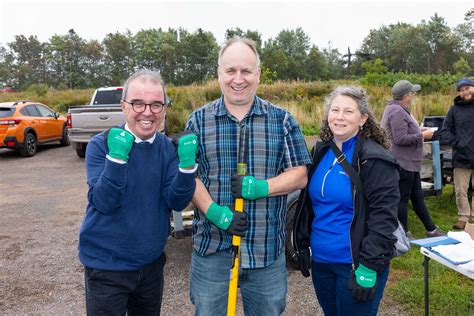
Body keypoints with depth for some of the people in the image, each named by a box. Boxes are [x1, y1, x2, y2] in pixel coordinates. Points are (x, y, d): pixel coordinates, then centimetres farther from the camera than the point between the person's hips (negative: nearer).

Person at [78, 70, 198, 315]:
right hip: (106, 266, -3)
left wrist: (187, 163, -26)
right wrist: (116, 156, -33)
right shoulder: (101, 144, -13)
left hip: (152, 262, 4)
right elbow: (103, 203, -21)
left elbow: (177, 202, -11)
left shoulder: (169, 148, -3)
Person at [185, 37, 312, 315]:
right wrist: (213, 212, -17)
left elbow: (299, 175, 0)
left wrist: (261, 187, -18)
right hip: (211, 247, 0)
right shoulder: (198, 120, 2)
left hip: (268, 250, 1)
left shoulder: (283, 120, 2)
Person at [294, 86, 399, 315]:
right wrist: (303, 247, 12)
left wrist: (369, 267, -20)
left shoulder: (375, 159, -14)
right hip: (320, 261, 6)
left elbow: (383, 217, -17)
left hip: (355, 265, -6)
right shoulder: (320, 152, 5)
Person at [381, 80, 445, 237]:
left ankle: (431, 229, 29)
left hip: (409, 163, 11)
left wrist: (418, 130, 13)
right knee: (402, 198, 1)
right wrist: (422, 135, -14)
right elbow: (400, 139, -25)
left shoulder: (399, 109, 15)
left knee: (417, 197, 18)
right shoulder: (397, 112, -20)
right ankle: (404, 234, 14)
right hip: (403, 163, -11)